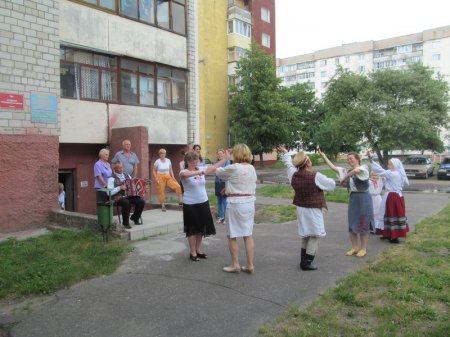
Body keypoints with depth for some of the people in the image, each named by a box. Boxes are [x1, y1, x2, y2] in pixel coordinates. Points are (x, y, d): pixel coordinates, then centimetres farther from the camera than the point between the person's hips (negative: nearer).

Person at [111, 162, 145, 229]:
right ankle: (125, 223, -15)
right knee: (126, 203, -37)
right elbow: (109, 192, -13)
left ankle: (135, 218, 10)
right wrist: (119, 188, -18)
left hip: (129, 196, 6)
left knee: (141, 201, -16)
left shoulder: (127, 175, 15)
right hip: (118, 197, -6)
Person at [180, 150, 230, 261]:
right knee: (193, 229, 5)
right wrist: (198, 172, -48)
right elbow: (183, 174, -37)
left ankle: (198, 250, 30)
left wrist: (226, 157, 4)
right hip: (191, 205, -6)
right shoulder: (185, 172, -13)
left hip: (203, 203, 6)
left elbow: (214, 167, 7)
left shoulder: (201, 169, 5)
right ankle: (192, 252, 19)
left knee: (201, 228, 14)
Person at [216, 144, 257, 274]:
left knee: (232, 236, 7)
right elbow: (253, 185, 12)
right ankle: (250, 265, 15)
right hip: (249, 202, 7)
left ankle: (235, 265, 15)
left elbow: (218, 172, 0)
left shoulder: (233, 168, -14)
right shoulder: (252, 168, 7)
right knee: (248, 235, 11)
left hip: (235, 203, -7)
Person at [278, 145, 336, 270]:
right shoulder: (316, 176, -19)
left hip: (301, 208, 7)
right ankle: (306, 263, 0)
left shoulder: (293, 175, -3)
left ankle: (303, 260, 25)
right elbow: (332, 185, -8)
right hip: (313, 210, -7)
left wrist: (285, 153, 34)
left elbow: (289, 164, 17)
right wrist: (328, 180, 16)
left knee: (306, 235, 19)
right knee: (315, 236, 2)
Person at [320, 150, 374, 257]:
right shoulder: (347, 171, 11)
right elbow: (333, 167, 7)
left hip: (363, 198, -6)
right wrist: (323, 156, 4)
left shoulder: (364, 168, -7)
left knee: (363, 224, 2)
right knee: (352, 224, 8)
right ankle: (354, 248, 20)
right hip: (353, 199, 6)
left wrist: (344, 179, -19)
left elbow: (356, 170, -30)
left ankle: (363, 248, 14)